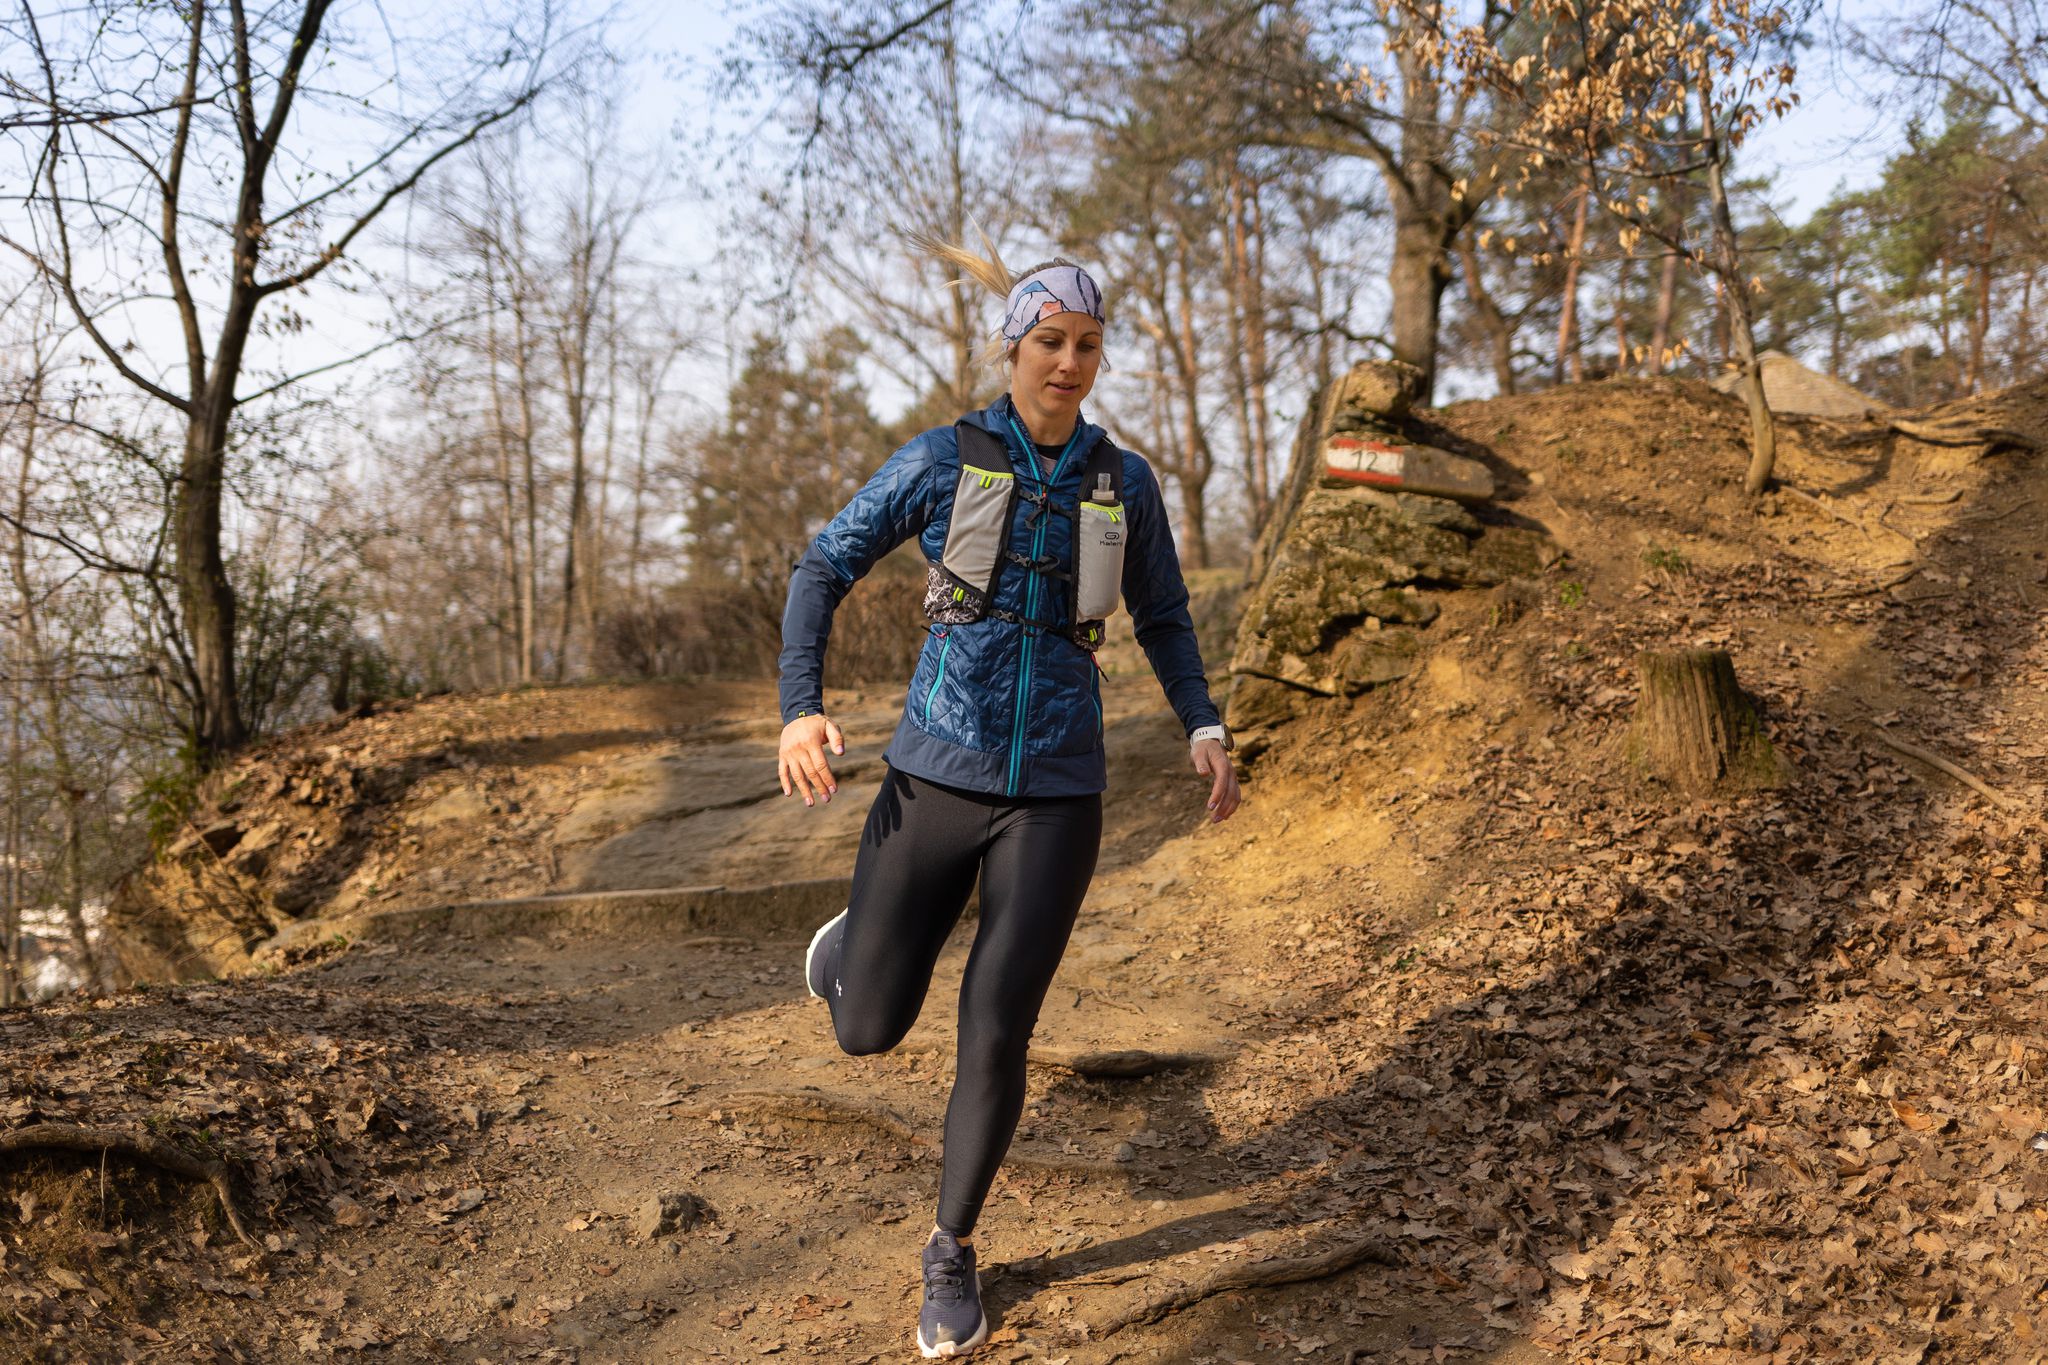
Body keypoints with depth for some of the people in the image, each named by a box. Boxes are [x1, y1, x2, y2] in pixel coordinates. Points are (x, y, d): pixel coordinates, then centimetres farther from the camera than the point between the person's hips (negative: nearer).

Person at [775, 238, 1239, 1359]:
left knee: (994, 1037, -6)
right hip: (937, 774, -1)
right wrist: (801, 710, -16)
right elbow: (822, 572, 0)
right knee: (867, 1030, 2)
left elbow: (1162, 619, 17)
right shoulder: (944, 457, -2)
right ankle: (856, 940, 42)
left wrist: (1206, 734, 1)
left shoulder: (1125, 480, 5)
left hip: (1055, 793, 1)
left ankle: (952, 1249, 20)